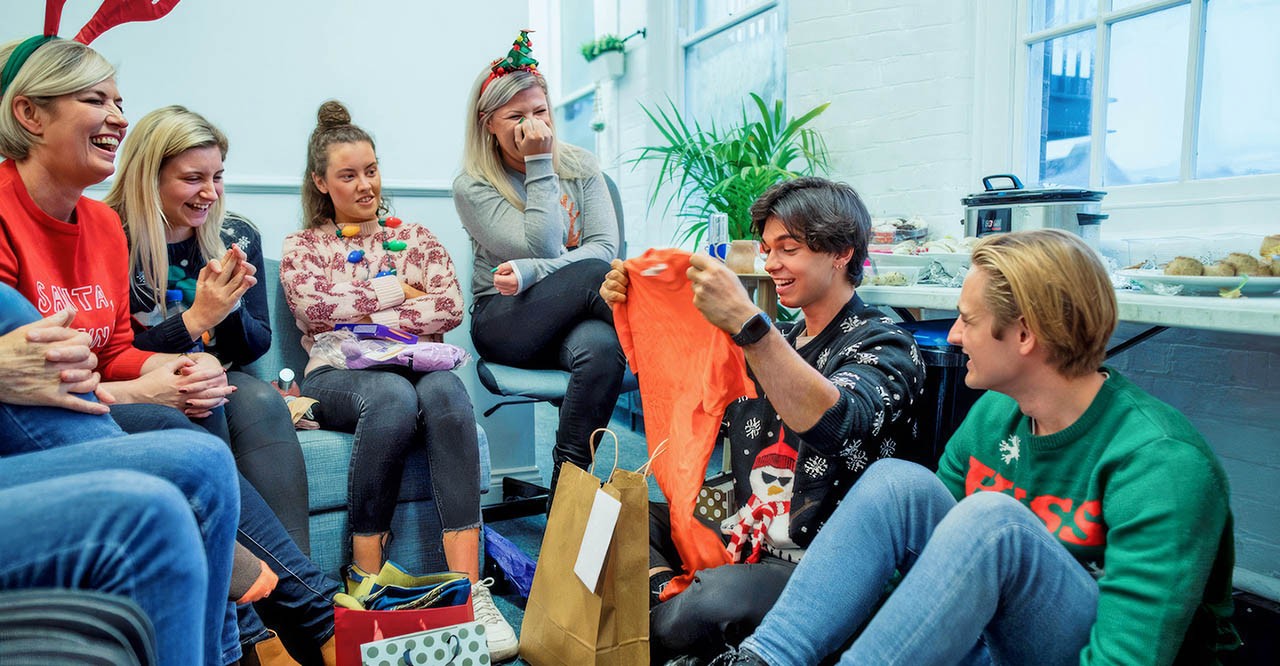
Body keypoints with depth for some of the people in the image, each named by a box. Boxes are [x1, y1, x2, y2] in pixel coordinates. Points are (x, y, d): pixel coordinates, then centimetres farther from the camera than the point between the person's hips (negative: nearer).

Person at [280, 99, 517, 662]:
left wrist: (365, 315, -4)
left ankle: (469, 592, -40)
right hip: (338, 377, -1)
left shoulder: (414, 237, 21)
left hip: (418, 366, 2)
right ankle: (366, 576, -25)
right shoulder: (302, 247, 19)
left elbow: (450, 308, 3)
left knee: (444, 392, -36)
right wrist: (397, 291, 1)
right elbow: (315, 305, -5)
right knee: (392, 395, -38)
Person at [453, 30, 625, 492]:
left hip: (572, 319, 2)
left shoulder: (580, 166, 8)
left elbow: (604, 247, -4)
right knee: (594, 274, -33)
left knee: (602, 347, -37)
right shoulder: (472, 186, -1)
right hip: (504, 324, -2)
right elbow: (540, 246, -12)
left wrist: (529, 273, -18)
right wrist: (539, 166, -10)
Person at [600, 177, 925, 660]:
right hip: (748, 539, 7)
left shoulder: (884, 345, -7)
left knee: (692, 616, -33)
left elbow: (832, 423, -30)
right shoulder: (778, 343, 14)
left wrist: (745, 321, -38)